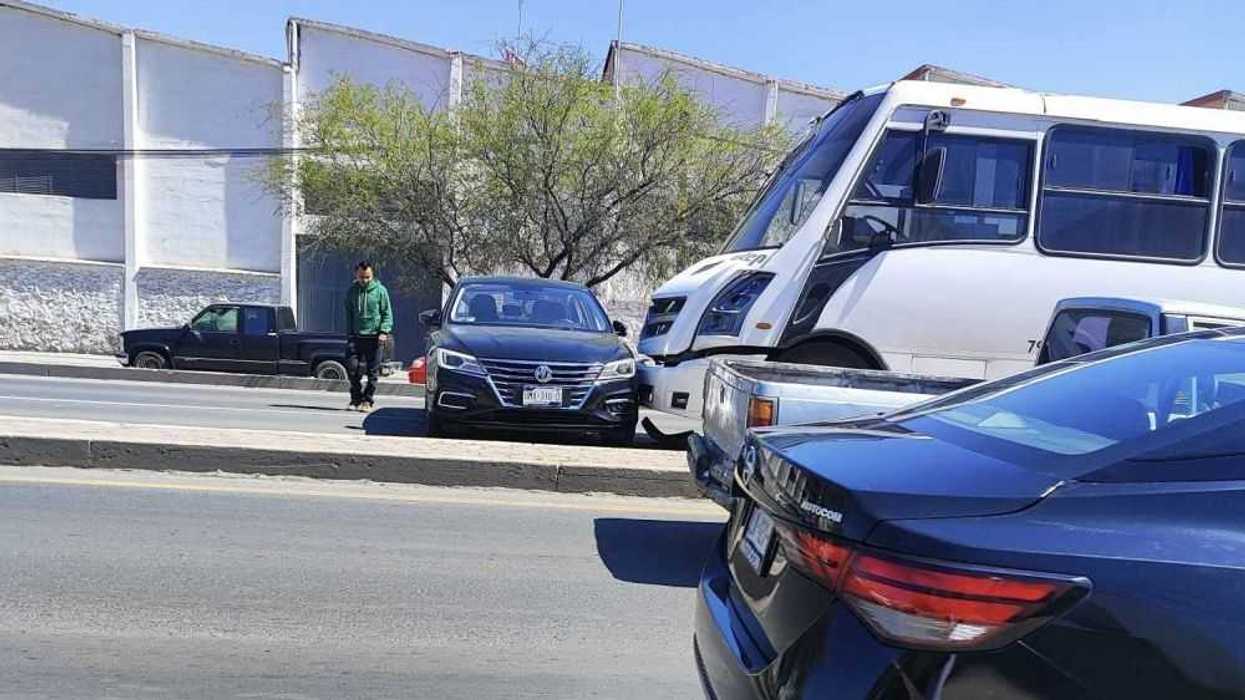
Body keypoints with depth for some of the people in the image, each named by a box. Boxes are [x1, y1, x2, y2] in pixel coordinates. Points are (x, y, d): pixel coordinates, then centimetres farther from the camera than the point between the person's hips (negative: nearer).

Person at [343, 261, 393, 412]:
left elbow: (387, 313, 1)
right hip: (356, 336, 2)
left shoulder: (380, 290, 0)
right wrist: (349, 334, 7)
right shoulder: (352, 291, 9)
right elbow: (348, 314, 15)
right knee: (352, 367, -6)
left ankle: (367, 401, 13)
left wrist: (384, 331, -12)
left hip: (374, 337, -2)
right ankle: (356, 399, 10)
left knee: (373, 371, 2)